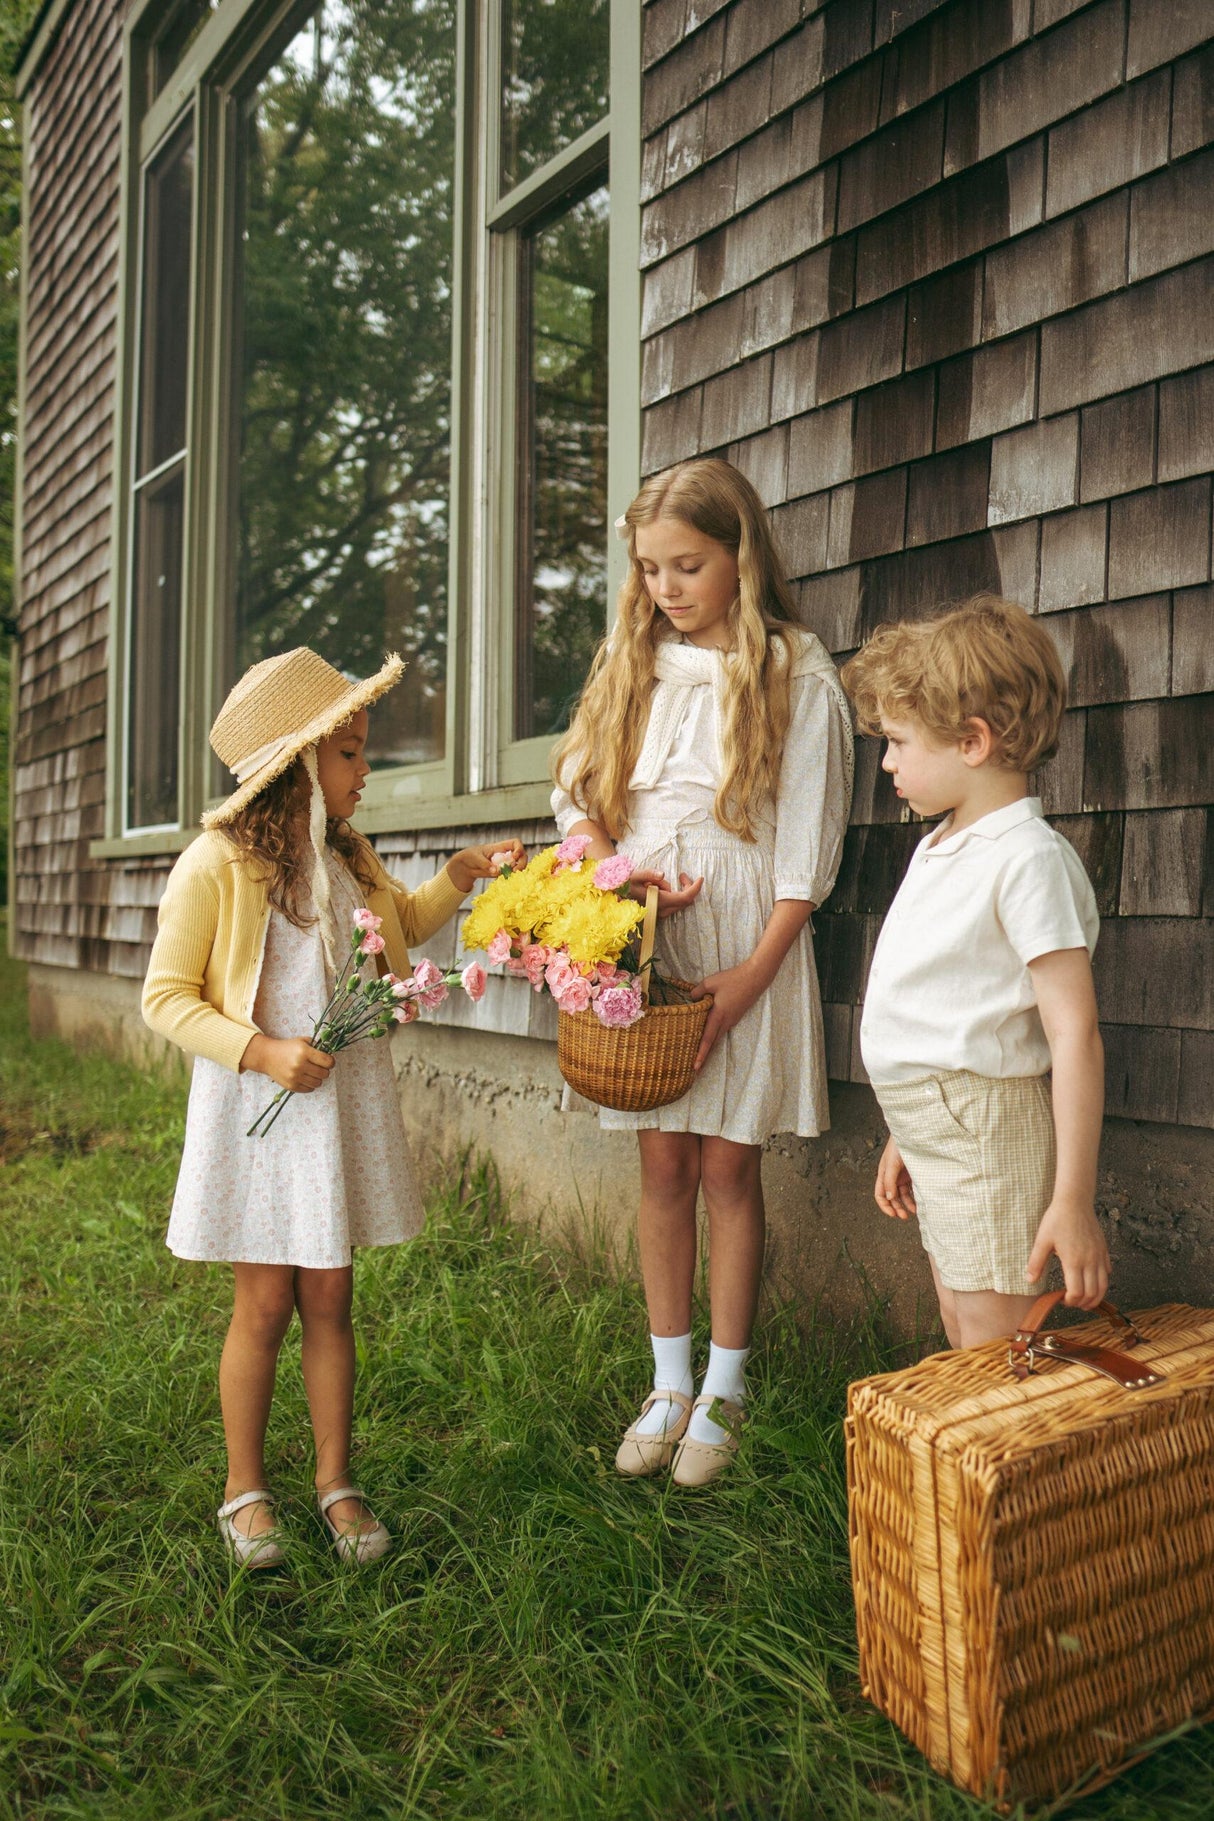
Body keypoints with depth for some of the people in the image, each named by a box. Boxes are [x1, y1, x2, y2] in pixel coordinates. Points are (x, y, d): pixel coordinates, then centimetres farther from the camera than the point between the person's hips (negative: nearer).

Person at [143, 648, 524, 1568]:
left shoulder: (350, 857, 5)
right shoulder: (216, 864, -14)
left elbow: (403, 922, 26)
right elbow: (166, 996, -11)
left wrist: (462, 872, 11)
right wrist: (262, 1052, -21)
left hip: (345, 1103, 5)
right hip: (258, 1110, -5)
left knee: (330, 1300, 11)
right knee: (265, 1303, 6)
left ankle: (336, 1480, 27)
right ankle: (245, 1488, 27)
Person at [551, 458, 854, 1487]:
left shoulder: (798, 677, -3)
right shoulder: (630, 664, 11)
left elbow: (805, 857, -6)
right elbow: (574, 793, 13)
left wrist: (750, 976, -13)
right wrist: (618, 875, -6)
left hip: (745, 949, -3)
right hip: (639, 945, 4)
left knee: (728, 1167, 3)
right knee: (663, 1165, 7)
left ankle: (725, 1391, 19)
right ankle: (669, 1385, 21)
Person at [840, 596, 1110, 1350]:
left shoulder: (1028, 858, -18)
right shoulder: (938, 848, 12)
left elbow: (1075, 1035, -22)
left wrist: (1073, 1200, -23)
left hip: (988, 1132, -9)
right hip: (932, 1127, 9)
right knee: (963, 1347, 20)